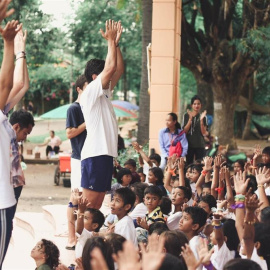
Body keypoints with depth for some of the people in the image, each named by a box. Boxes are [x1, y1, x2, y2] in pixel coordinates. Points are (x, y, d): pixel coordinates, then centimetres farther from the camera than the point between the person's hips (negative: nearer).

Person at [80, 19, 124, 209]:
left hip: (105, 153, 10)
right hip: (95, 154, -10)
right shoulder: (91, 92, -7)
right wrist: (111, 41, -6)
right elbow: (111, 68, -16)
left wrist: (116, 43, 15)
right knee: (88, 204, -11)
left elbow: (119, 70, 22)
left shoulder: (102, 93, 20)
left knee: (97, 204, 8)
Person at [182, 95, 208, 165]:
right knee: (188, 165, -5)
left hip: (200, 145, 0)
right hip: (189, 145, 0)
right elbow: (185, 131, -4)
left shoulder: (203, 117, 3)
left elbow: (204, 133, -3)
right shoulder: (186, 116, 3)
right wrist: (190, 119, -14)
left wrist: (201, 120, -15)